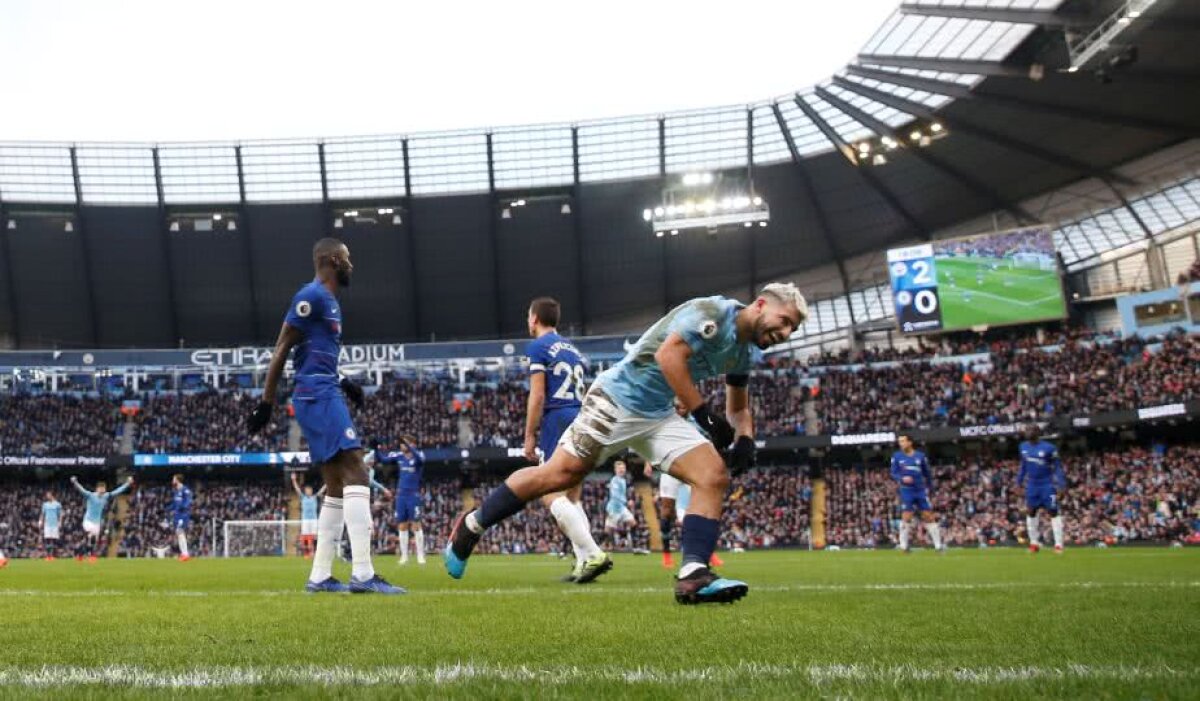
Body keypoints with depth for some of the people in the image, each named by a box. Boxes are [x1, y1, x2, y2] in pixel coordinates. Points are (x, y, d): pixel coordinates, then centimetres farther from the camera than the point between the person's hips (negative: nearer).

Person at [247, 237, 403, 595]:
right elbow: (281, 349, -12)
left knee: (336, 488, 9)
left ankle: (319, 577, 12)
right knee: (356, 475, -17)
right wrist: (267, 402, -14)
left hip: (323, 396, 11)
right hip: (318, 397, -11)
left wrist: (342, 382, 18)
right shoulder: (312, 295, -8)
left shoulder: (329, 300, 22)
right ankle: (363, 574, -21)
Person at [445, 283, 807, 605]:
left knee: (714, 477, -9)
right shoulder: (712, 312, -14)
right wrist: (703, 414, -23)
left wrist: (745, 439, 4)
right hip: (618, 399, -8)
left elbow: (738, 408, 26)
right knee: (560, 474, -9)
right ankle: (471, 525, 8)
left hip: (658, 417, 8)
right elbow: (668, 354, -26)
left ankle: (693, 575, -16)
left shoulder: (743, 352, 13)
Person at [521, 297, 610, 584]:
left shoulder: (538, 346, -1)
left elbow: (537, 396, -9)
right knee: (572, 498, 11)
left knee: (551, 495, -10)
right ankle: (584, 561, 0)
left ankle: (593, 554, -23)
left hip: (557, 421, -8)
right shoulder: (574, 349, 22)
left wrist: (529, 437, -6)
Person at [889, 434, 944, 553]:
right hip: (906, 491, -1)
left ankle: (938, 546, 5)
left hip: (921, 490, 1)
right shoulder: (896, 456, 3)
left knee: (929, 516, 0)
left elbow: (927, 473, 13)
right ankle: (903, 546, 3)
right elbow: (893, 473, 1)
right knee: (906, 517, -7)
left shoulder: (920, 456, 4)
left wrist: (930, 488, 11)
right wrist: (902, 478, -18)